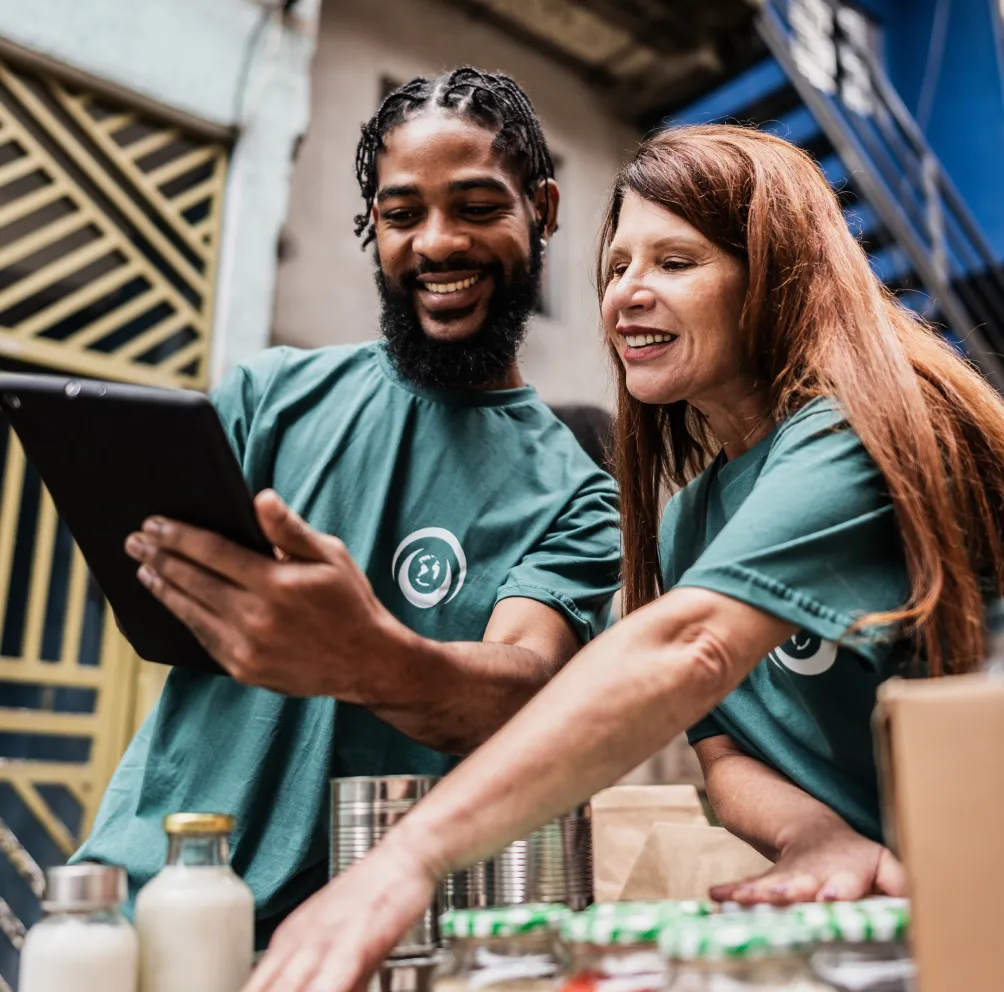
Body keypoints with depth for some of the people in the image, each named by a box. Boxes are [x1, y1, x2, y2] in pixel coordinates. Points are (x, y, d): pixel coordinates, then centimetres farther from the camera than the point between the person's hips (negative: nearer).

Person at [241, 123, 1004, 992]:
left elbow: (685, 654, -29)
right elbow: (724, 750, 3)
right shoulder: (685, 524, 7)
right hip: (875, 916, 5)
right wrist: (816, 836, -18)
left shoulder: (859, 431, -16)